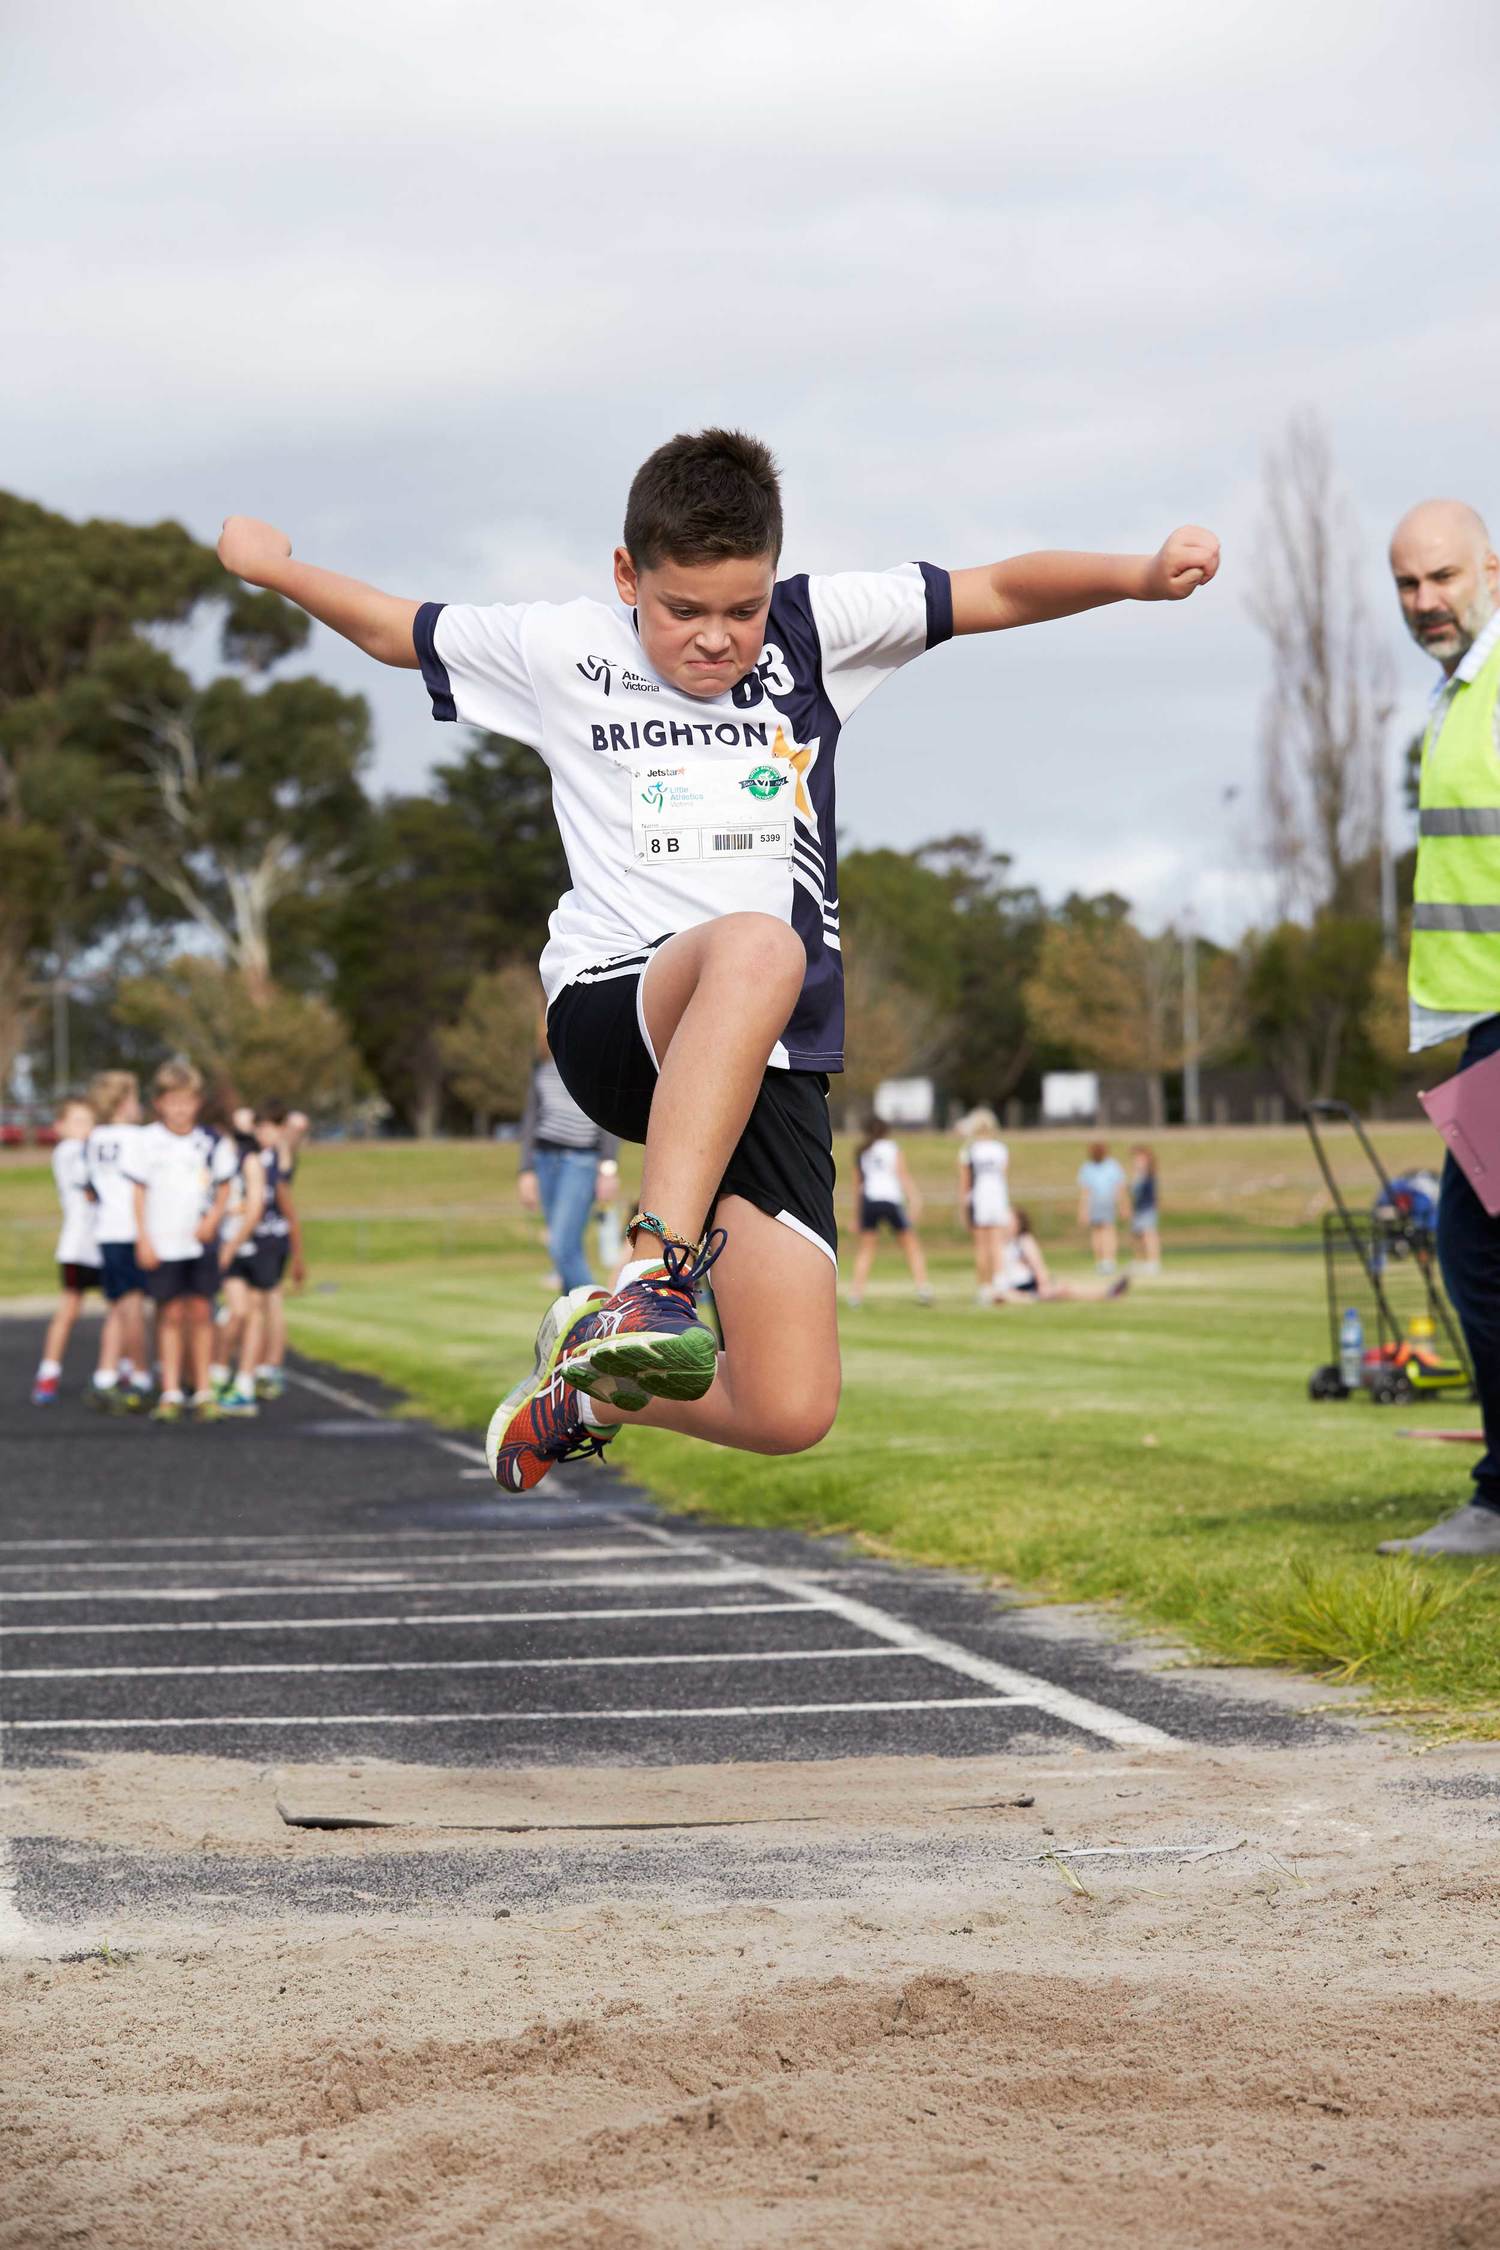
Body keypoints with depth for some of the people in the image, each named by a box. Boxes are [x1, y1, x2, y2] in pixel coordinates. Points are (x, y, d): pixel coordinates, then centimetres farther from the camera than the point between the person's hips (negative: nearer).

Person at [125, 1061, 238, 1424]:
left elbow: (224, 1188, 11)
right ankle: (170, 1391, 4)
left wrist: (213, 1219, -7)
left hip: (201, 1241, 1)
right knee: (170, 1314, 0)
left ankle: (204, 1390, 8)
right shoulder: (148, 1141, 0)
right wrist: (143, 1239, -3)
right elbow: (139, 1191, 3)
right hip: (161, 1241, -1)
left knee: (200, 1312, 2)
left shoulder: (212, 1142, 3)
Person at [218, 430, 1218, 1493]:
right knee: (756, 945, -41)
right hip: (610, 1011, -3)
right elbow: (394, 627, 24)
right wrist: (268, 563, 21)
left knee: (792, 1413, -10)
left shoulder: (816, 629, 11)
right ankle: (653, 1275, -43)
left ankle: (591, 1381, 23)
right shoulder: (562, 649, 9)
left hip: (772, 1063, 3)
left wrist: (1143, 574, -7)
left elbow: (1002, 591, 7)